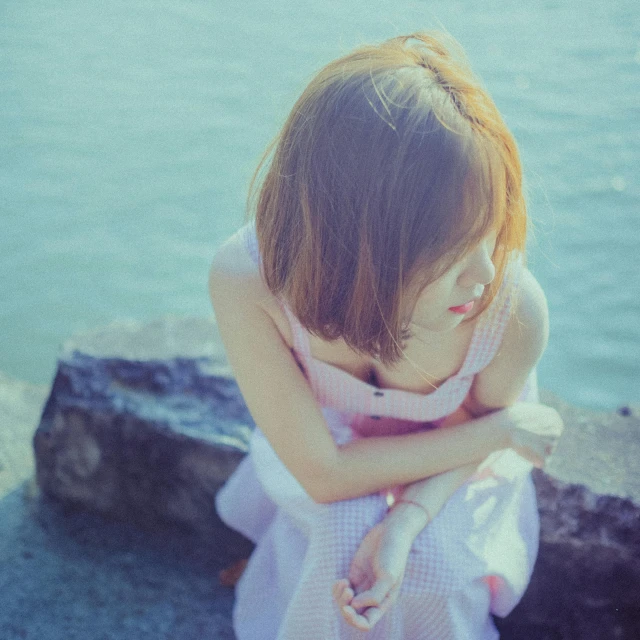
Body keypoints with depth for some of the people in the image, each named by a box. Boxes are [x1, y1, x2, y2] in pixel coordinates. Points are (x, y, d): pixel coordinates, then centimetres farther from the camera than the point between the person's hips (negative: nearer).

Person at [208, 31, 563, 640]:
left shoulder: (515, 310, -38)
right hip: (335, 441, 0)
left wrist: (405, 522, -34)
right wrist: (503, 430, -27)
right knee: (345, 532, -25)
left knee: (428, 556, -22)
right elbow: (324, 475, -29)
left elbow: (476, 423, -15)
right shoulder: (247, 281, -40)